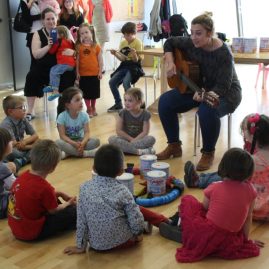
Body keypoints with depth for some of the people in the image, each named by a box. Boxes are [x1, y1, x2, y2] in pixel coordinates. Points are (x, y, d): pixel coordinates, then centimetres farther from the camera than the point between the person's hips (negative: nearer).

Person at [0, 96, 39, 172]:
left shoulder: (23, 120, -1)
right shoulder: (6, 124, -21)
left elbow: (35, 135, 2)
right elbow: (14, 144, -24)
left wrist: (25, 141, -18)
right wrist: (32, 146, -13)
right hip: (7, 152, -8)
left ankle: (21, 161, -23)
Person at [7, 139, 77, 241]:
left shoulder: (23, 176, -5)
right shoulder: (44, 187, -28)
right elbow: (54, 211, -10)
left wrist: (60, 194, 11)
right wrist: (68, 203, 9)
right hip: (31, 232, -8)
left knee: (53, 198, 23)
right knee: (74, 211, -6)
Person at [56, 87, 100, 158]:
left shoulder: (84, 115, -10)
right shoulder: (62, 117, -16)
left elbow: (87, 132, -14)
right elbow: (62, 135, -19)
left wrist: (83, 143, -35)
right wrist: (74, 144, -34)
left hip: (80, 140, 2)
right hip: (68, 141, -2)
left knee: (96, 141, -23)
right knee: (58, 143, -35)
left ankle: (69, 153, -23)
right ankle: (84, 153, -28)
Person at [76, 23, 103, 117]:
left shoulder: (96, 46, -3)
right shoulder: (79, 47, -3)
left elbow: (100, 60, 1)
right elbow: (77, 60, -1)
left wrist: (100, 72, -1)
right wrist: (77, 72, -3)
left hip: (95, 74, 1)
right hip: (83, 74, 0)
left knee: (94, 93, 12)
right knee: (86, 93, 6)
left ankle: (93, 108, 30)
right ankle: (89, 109, 18)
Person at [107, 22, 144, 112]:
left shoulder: (138, 43, -9)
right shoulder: (123, 43, 8)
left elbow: (136, 60, -13)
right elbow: (122, 58, 7)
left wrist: (134, 53, -33)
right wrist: (115, 54, -9)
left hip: (134, 66, -6)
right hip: (124, 66, 7)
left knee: (125, 82, -31)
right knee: (112, 82, -9)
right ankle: (118, 104, 6)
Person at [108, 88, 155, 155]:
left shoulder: (145, 114, -8)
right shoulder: (123, 113, -7)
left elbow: (145, 132, -12)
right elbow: (118, 131, -9)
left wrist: (134, 140, -22)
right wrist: (131, 139, -14)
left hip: (139, 139, -1)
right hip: (126, 139, 1)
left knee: (151, 139, -30)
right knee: (111, 139, -29)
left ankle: (125, 148, -29)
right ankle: (139, 151, -35)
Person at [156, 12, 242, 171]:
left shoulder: (223, 54, -26)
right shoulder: (191, 43, -11)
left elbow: (222, 86, -29)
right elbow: (170, 43, 7)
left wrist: (207, 96, -49)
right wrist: (170, 63, -9)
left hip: (226, 92, -6)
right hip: (197, 87, 6)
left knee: (208, 111, -39)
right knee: (165, 102, -12)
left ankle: (208, 153, -13)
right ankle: (174, 146, 2)